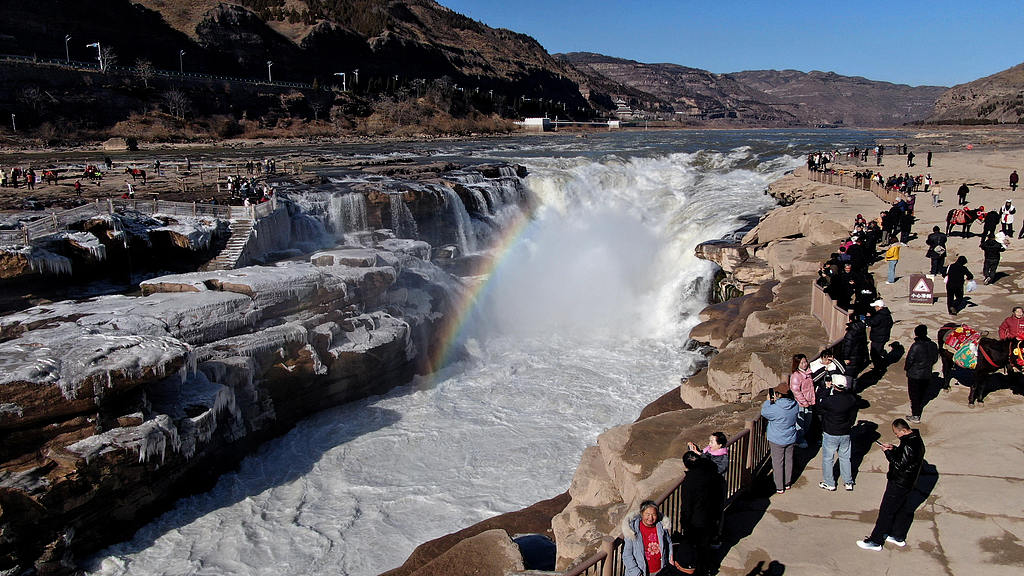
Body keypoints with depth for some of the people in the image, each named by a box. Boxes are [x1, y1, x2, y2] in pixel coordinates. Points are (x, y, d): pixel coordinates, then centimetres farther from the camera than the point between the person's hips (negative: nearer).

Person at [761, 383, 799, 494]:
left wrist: (768, 400, -1)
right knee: (788, 461, 20)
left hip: (777, 441, -5)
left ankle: (779, 487, 16)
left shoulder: (775, 408, -29)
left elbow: (764, 412, -11)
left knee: (778, 463, 8)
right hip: (791, 439, 6)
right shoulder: (795, 405, -11)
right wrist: (776, 401, 4)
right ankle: (788, 483, 34)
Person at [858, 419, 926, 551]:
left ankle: (876, 541, 9)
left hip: (899, 484, -10)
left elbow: (899, 464, -26)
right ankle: (898, 537, 35)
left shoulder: (909, 445, -29)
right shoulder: (915, 438, 2)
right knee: (903, 509, 21)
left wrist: (888, 452, -17)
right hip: (908, 482, 10)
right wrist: (894, 449, 1)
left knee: (886, 511, 0)